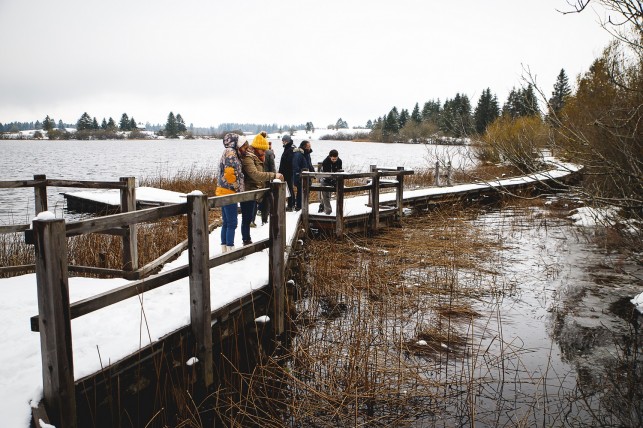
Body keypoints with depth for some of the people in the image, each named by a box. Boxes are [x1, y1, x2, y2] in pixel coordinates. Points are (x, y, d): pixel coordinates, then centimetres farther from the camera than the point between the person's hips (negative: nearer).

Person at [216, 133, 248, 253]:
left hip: (224, 192, 10)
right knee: (232, 223, -5)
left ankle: (224, 249, 19)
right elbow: (229, 173, -22)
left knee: (226, 223, 13)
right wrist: (238, 188, -13)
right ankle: (230, 249, -1)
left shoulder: (232, 153, 18)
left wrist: (239, 188, 10)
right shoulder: (230, 153, -12)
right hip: (228, 192, -10)